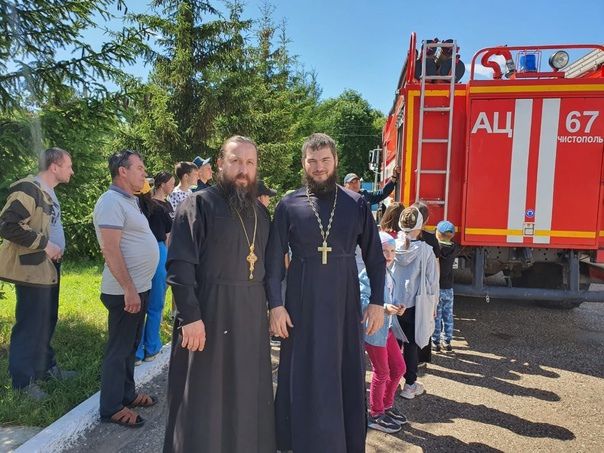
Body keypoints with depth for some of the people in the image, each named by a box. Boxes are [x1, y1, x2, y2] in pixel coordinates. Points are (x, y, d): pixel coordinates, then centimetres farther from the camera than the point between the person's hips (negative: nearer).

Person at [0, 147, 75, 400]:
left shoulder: (49, 192, 15)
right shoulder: (28, 189, -16)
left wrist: (56, 248, 12)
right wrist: (44, 244, -22)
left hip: (49, 267, 9)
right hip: (33, 269, -9)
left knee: (47, 322, 18)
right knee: (31, 325, -1)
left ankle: (46, 367, 31)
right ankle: (23, 380, 12)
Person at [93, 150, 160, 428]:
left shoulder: (130, 201, 14)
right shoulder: (112, 201, -16)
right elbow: (110, 250, -23)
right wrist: (129, 289, -24)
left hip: (139, 287, 10)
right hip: (125, 291, -9)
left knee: (130, 345, 18)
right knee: (119, 348, 2)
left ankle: (127, 394, 32)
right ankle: (111, 408, 15)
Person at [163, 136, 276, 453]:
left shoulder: (260, 211, 11)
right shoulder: (199, 204, -8)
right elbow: (180, 265, -15)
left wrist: (268, 306, 12)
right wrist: (190, 316, -21)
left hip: (252, 315, 6)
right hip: (208, 313, -5)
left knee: (247, 396, 17)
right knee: (204, 399, 8)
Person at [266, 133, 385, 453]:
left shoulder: (356, 204, 2)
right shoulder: (288, 205, -1)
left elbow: (375, 257, 4)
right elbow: (274, 260, -1)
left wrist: (377, 302, -1)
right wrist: (275, 304, -7)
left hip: (344, 301, 1)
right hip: (301, 303, 0)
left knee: (346, 374, 10)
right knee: (303, 376, 9)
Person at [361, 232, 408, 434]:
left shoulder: (388, 273, 9)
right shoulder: (368, 275, -19)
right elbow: (362, 301, -25)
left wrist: (397, 307, -4)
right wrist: (383, 308, -34)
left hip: (387, 327, 9)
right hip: (373, 328, -9)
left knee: (399, 367, 17)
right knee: (382, 373, 5)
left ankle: (387, 406, 37)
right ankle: (375, 415, 25)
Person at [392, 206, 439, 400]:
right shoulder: (425, 250, -12)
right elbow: (432, 282, -7)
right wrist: (432, 306, 6)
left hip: (392, 304, 2)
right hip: (414, 305, -2)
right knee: (412, 344, 11)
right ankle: (410, 385, 20)